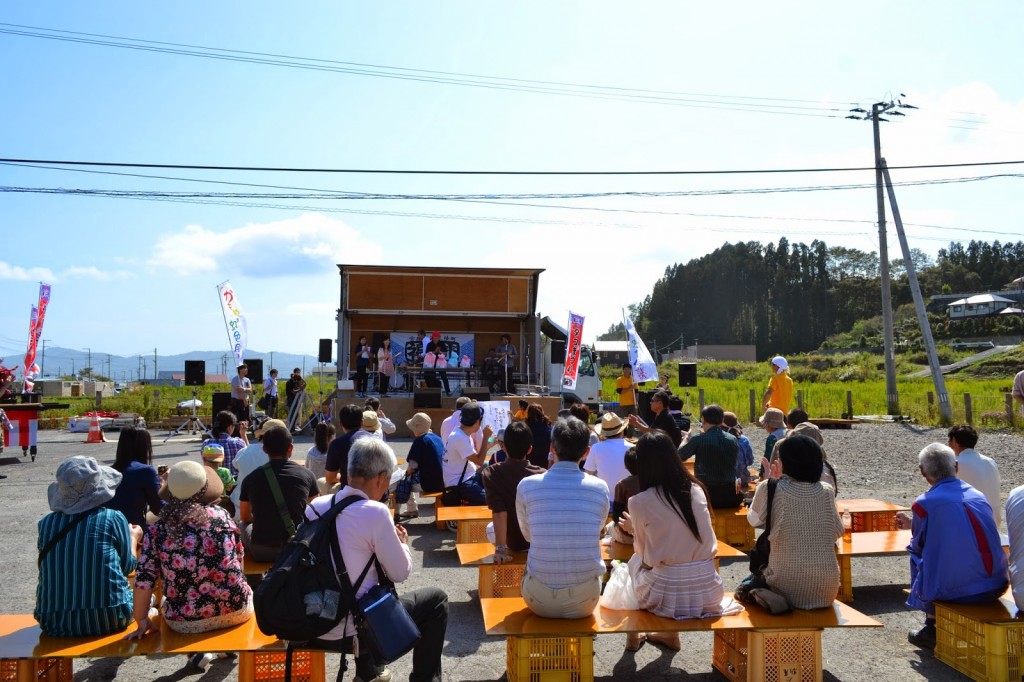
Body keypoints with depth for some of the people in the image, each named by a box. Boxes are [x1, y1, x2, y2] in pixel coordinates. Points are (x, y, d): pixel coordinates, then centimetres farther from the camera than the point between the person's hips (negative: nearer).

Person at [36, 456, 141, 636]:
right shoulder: (113, 519, -10)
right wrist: (133, 537, 20)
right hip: (107, 620, -4)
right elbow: (128, 566, 0)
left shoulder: (46, 523, -1)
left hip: (55, 623, 4)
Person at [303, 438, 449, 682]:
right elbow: (400, 573, -9)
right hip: (348, 631, -7)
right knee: (436, 599, 9)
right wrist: (402, 542, 10)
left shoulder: (315, 505, 1)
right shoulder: (375, 511, -18)